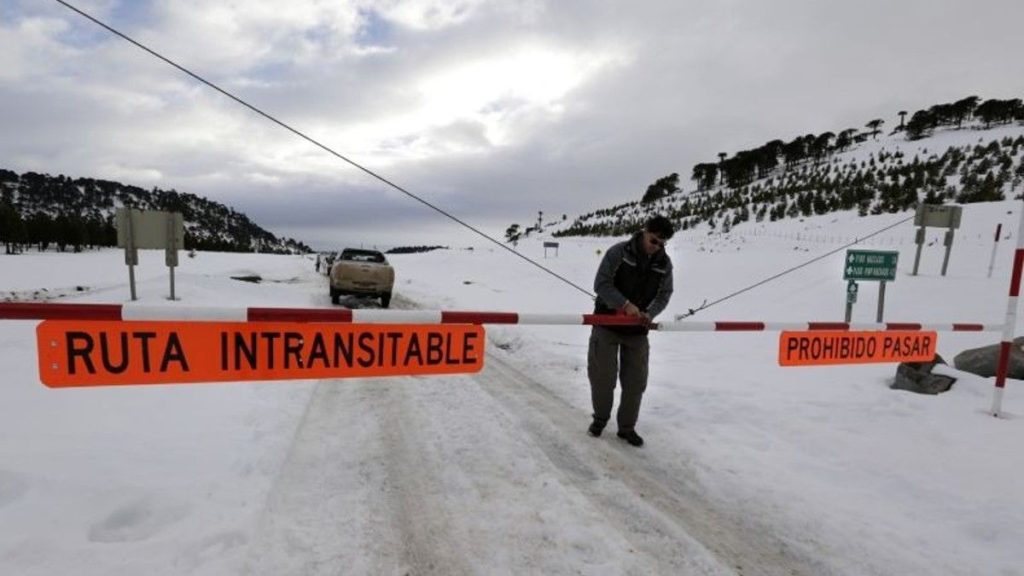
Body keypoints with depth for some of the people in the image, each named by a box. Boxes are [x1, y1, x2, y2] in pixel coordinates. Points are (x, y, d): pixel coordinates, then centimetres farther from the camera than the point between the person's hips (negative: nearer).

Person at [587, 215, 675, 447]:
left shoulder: (665, 263, -1)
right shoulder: (619, 252, -14)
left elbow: (664, 294, 7)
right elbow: (601, 284, -15)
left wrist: (650, 313, -13)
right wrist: (625, 304, -26)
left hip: (637, 329, 4)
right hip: (607, 324, -3)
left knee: (636, 381, 6)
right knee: (603, 376, 3)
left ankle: (627, 427, 24)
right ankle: (600, 418, 28)